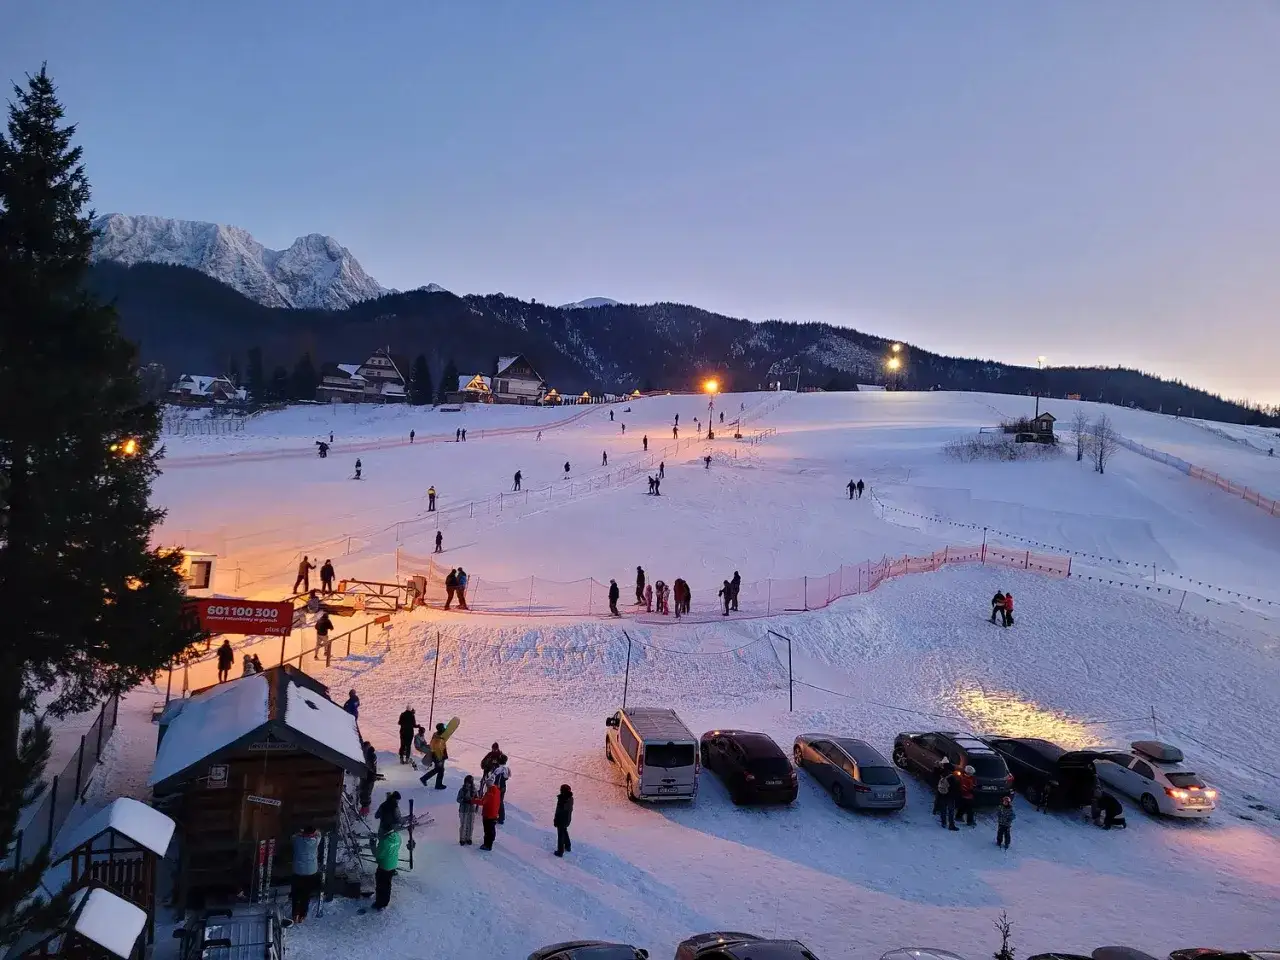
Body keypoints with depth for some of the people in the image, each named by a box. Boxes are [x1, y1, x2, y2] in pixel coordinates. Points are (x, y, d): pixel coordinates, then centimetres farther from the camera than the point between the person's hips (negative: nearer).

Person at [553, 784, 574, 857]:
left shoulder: (562, 800, -34)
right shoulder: (570, 798, -10)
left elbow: (558, 812, -24)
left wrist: (555, 821, -10)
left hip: (561, 820, -7)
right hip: (568, 819, 7)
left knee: (561, 835, 11)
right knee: (564, 832, 30)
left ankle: (560, 852, 26)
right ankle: (568, 846, 46)